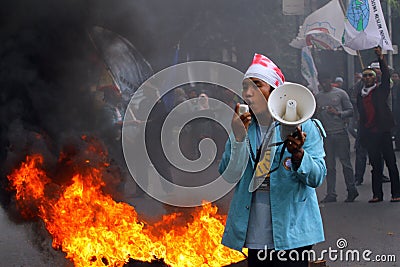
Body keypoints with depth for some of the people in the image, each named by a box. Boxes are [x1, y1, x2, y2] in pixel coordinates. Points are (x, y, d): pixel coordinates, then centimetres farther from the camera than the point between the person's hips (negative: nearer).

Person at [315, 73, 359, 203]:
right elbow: (315, 116, 18)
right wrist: (317, 113, -5)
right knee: (329, 165, 3)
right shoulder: (317, 97, 13)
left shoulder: (341, 93, 3)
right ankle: (331, 194, 7)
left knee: (345, 162, -1)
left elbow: (350, 111, 2)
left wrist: (337, 113, -14)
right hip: (326, 134, 3)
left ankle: (352, 190, 11)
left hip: (340, 132, -3)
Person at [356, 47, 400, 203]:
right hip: (369, 134, 4)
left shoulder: (381, 90, 4)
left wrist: (381, 58, -21)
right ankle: (377, 194, 10)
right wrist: (362, 135, 12)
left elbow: (386, 76, -11)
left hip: (383, 131, -4)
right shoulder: (360, 95, 14)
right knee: (376, 165, 7)